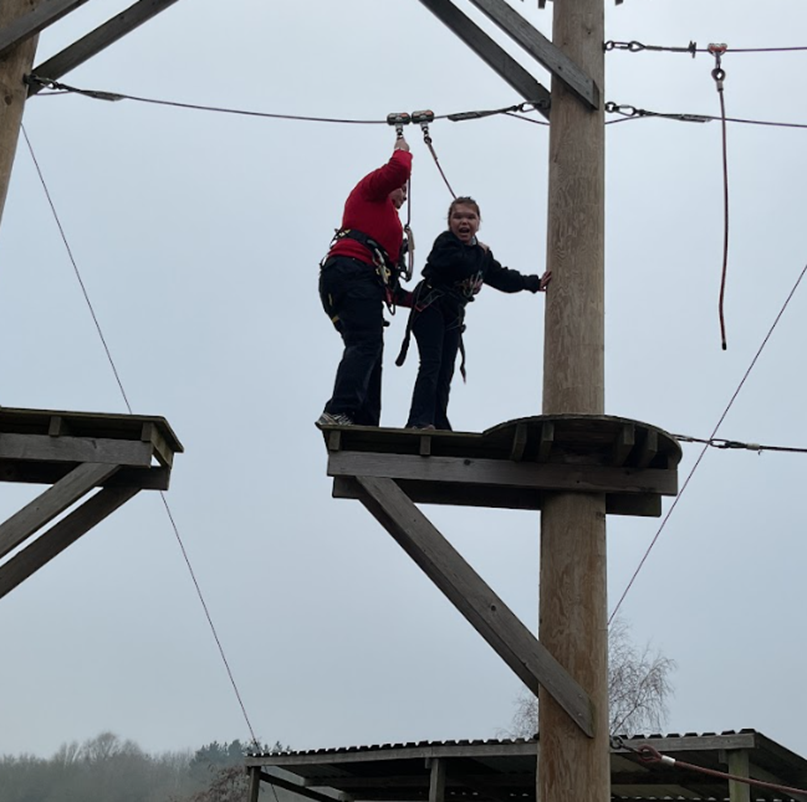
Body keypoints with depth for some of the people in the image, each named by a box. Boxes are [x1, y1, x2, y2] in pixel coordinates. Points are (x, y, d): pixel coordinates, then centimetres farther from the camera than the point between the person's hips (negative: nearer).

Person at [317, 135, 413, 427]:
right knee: (367, 345, -24)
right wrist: (402, 150, 17)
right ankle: (338, 413, -39)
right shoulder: (371, 189, 18)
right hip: (352, 272, -10)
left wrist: (413, 298, 24)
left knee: (368, 352, 1)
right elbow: (398, 170, -5)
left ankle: (364, 425, -8)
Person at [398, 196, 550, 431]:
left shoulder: (482, 253, 17)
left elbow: (502, 277, 24)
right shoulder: (445, 242, -8)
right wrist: (479, 253, -9)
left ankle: (439, 423, 5)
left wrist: (534, 283, 22)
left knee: (446, 371, 4)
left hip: (453, 314, 8)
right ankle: (420, 420, -24)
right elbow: (459, 266, -27)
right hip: (430, 306, -8)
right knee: (431, 364, -18)